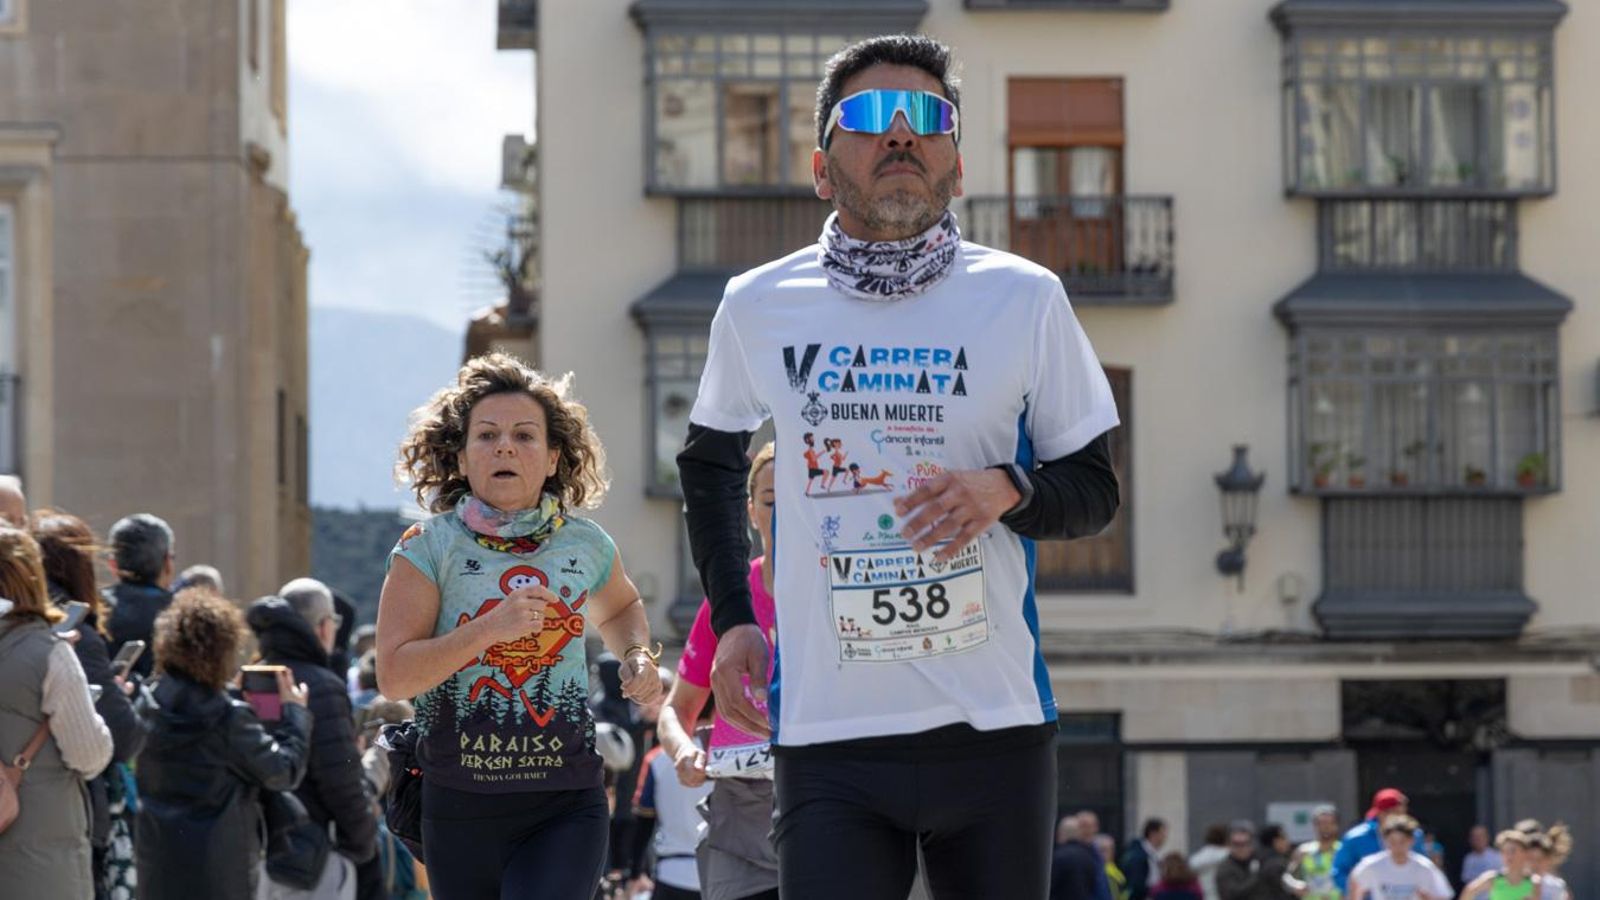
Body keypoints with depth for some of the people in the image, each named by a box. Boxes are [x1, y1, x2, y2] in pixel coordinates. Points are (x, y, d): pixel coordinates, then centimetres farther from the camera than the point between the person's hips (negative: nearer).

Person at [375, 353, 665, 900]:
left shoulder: (585, 545, 6)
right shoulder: (430, 548, -4)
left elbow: (619, 607, 30)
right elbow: (394, 676, -12)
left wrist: (637, 657, 9)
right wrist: (489, 628, -22)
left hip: (567, 806, 0)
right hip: (461, 806, 0)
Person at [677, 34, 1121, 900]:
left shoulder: (1024, 299, 2)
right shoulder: (758, 306, 6)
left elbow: (1094, 487, 8)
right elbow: (710, 462, 24)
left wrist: (1007, 491, -14)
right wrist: (731, 618, 13)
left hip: (994, 728, 0)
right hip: (828, 738, 0)